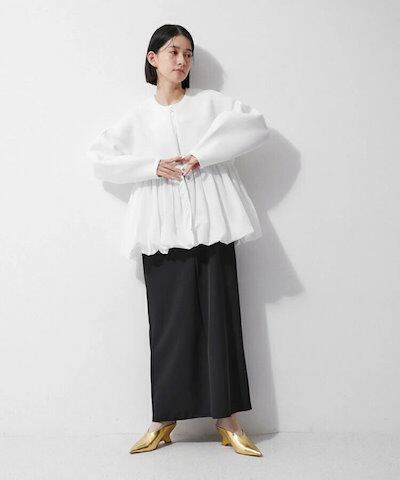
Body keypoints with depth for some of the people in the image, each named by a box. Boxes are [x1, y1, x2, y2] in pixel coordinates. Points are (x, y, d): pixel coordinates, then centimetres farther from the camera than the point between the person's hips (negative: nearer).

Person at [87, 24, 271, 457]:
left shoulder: (210, 102, 12)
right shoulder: (138, 117, 15)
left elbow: (256, 125, -2)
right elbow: (99, 158, 8)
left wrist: (202, 154, -11)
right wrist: (152, 166, -6)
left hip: (211, 225, 0)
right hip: (163, 229, 1)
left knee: (219, 316, -2)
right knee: (169, 320, 0)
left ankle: (227, 419, 5)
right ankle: (164, 420, 8)